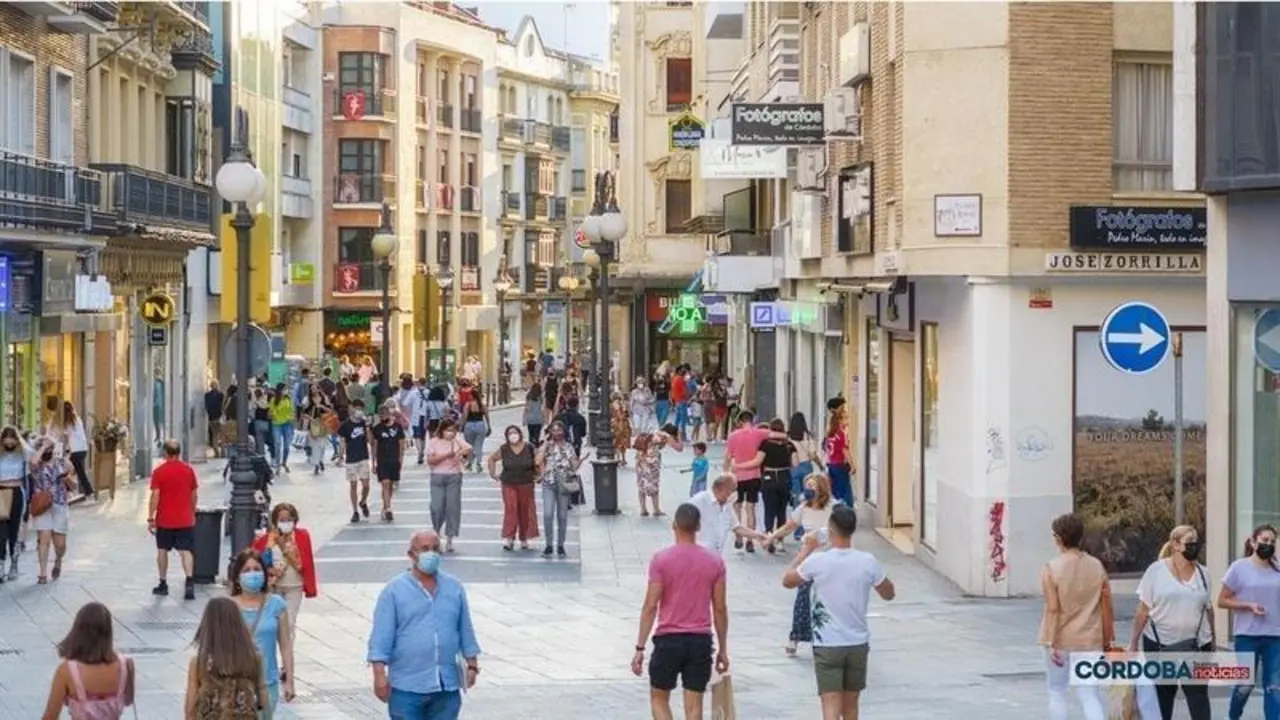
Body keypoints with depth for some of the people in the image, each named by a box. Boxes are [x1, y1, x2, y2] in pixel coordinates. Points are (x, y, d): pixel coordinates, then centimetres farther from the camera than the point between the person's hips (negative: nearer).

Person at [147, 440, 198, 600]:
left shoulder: (159, 471, -8)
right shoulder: (188, 470, 1)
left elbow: (155, 496, -11)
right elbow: (194, 495, 7)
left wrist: (150, 518, -6)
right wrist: (192, 513, 20)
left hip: (164, 520, -1)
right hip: (185, 519, 2)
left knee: (162, 550, 13)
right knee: (185, 551, -2)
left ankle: (163, 584, 19)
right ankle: (189, 582, -19)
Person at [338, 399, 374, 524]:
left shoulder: (364, 423, 0)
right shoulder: (345, 425, -6)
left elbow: (370, 441, -5)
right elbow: (342, 442, -1)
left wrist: (367, 426, -15)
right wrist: (341, 457, -5)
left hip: (363, 458, 1)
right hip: (351, 459, -1)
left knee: (366, 484, -4)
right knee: (353, 485, 4)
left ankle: (363, 502, 26)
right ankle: (355, 512, 13)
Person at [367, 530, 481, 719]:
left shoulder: (454, 587, 8)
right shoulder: (394, 590, -4)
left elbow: (466, 630, 15)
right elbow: (381, 636, -7)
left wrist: (472, 664, 11)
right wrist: (379, 675, -14)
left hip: (447, 685, 4)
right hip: (407, 686, -4)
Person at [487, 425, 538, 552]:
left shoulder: (529, 448, -3)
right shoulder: (504, 450, -1)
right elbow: (491, 459, 13)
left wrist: (538, 475, 0)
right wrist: (493, 473, 7)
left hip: (526, 485, 1)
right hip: (509, 485, 0)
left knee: (525, 511, 5)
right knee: (510, 509, -11)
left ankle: (524, 539, 17)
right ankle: (509, 538, -10)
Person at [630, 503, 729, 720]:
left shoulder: (661, 559, -8)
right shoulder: (715, 562, 0)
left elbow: (651, 606, -10)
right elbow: (720, 609, 3)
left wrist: (640, 648, -4)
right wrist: (723, 649, 13)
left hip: (668, 639, -2)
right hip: (701, 641, 2)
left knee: (658, 698, 15)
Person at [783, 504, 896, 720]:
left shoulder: (817, 561, -13)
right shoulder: (868, 562, -8)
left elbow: (787, 581, 6)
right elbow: (888, 594, 7)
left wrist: (807, 549, 14)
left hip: (827, 646, -3)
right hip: (858, 645, 3)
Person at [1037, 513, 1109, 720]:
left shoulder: (1051, 568, -12)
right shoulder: (1096, 566, -1)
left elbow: (1052, 610, -16)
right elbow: (1106, 607, 3)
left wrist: (1051, 643, -14)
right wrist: (1107, 640, 12)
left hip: (1061, 641, -3)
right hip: (1089, 641, 3)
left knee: (1057, 693, 13)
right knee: (1089, 694, 4)